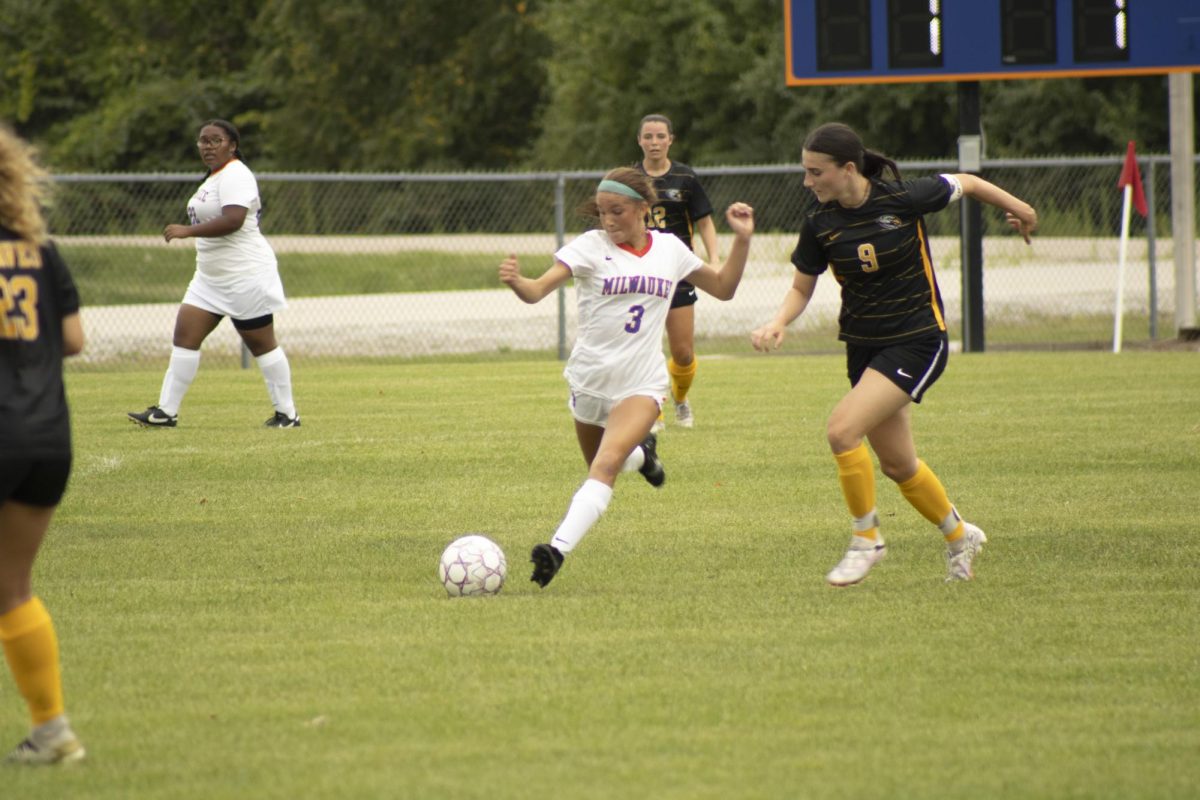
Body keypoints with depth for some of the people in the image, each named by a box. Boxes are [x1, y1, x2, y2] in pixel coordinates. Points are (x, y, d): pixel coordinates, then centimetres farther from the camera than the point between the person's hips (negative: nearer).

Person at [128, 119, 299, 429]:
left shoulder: (235, 176, -17)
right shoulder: (215, 177, 15)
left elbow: (233, 220, -30)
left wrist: (187, 231, -29)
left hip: (245, 277, -10)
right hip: (211, 278, 10)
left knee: (262, 345, -1)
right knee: (184, 336, 1)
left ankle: (287, 414, 10)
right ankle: (166, 411, 0)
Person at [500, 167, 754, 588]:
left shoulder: (670, 249, 3)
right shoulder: (591, 246, -7)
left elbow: (723, 287, 17)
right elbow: (538, 289, -19)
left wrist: (742, 239, 4)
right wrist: (516, 281, -41)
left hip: (642, 383, -1)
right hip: (590, 379, 1)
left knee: (605, 466, -24)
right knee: (603, 467, 18)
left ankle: (558, 551, -33)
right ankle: (641, 452, 52)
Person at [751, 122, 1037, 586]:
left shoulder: (903, 199, -18)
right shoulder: (820, 223, -5)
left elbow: (965, 184, 0)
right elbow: (802, 287, 5)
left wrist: (1014, 207, 16)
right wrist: (778, 323, -16)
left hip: (917, 341, -6)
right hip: (863, 346, 6)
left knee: (843, 429, -22)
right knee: (898, 465, 14)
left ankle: (866, 539, -4)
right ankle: (959, 536, 38)